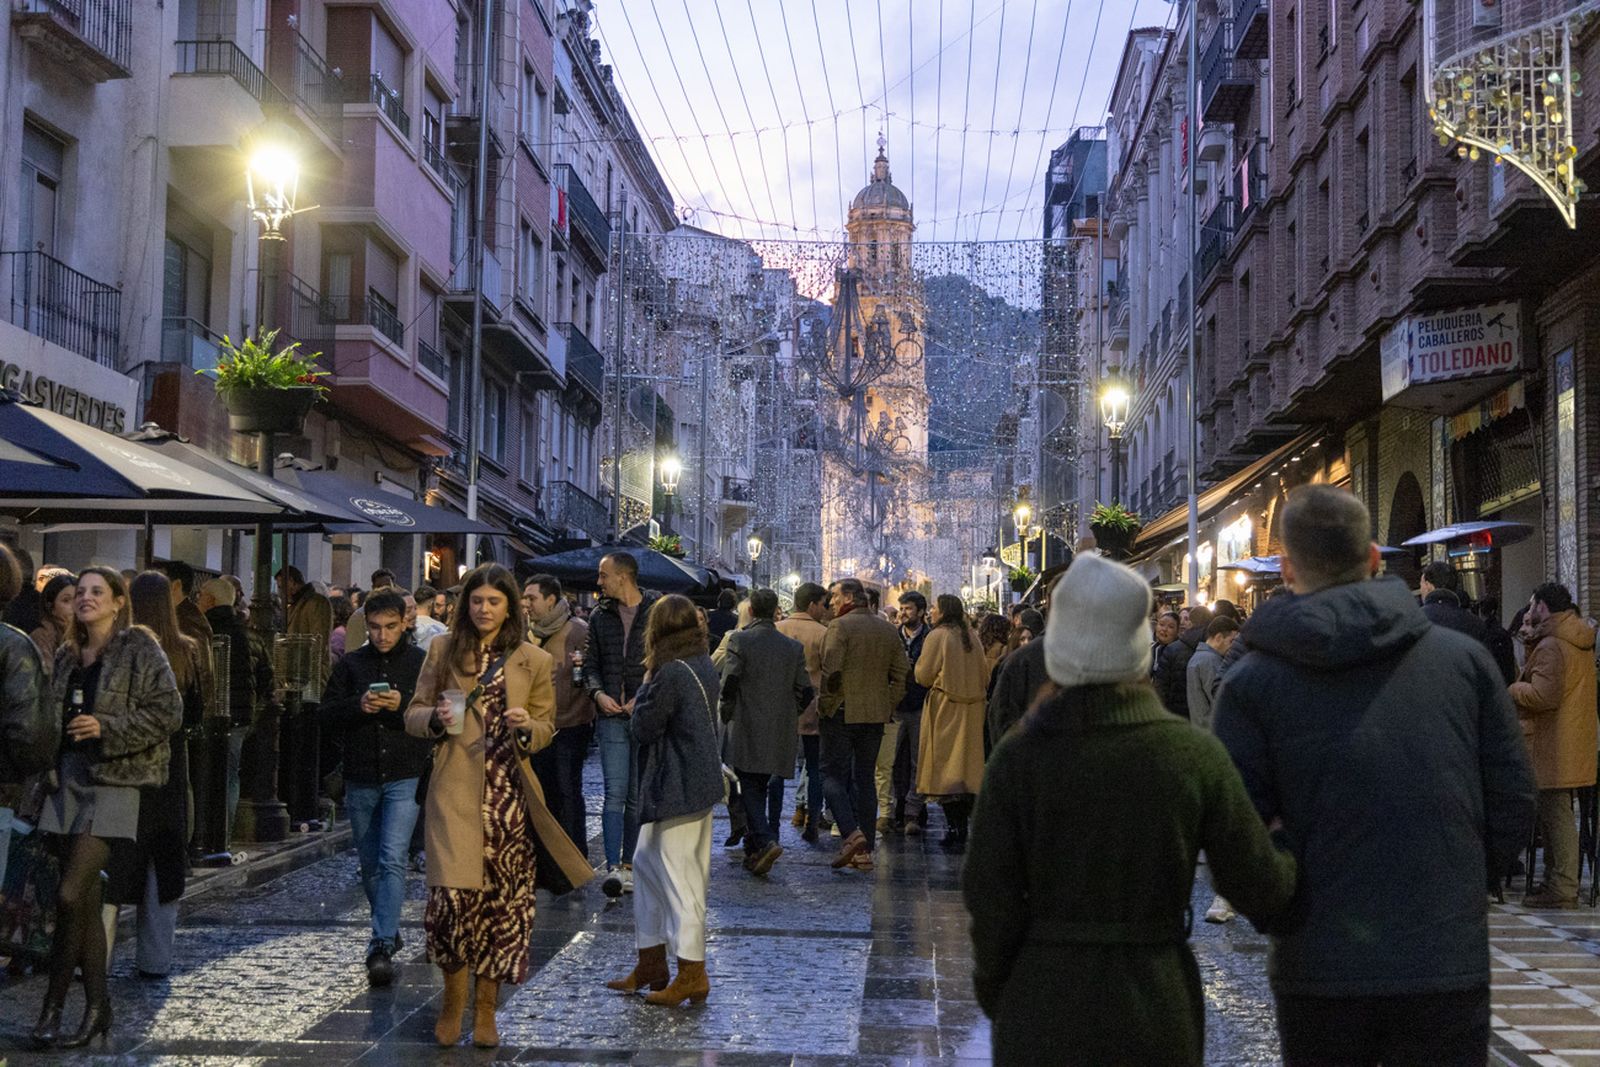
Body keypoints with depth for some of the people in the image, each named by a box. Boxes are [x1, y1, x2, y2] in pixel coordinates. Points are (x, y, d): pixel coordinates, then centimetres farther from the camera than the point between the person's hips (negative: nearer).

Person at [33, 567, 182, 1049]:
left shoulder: (139, 648, -3)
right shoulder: (67, 657, 16)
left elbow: (168, 711, -10)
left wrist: (106, 727, -17)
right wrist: (48, 769, 11)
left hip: (115, 780, -6)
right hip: (71, 779, 6)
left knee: (70, 895, -14)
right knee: (86, 901, 7)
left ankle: (51, 1009, -5)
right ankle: (97, 1006, 15)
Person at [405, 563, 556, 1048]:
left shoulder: (534, 661, 7)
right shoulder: (443, 651, 8)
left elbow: (547, 727, 11)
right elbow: (413, 714, 12)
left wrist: (527, 727, -12)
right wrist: (436, 718, -10)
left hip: (509, 795, 1)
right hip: (455, 790, -1)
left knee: (502, 899, 3)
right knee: (453, 893, -11)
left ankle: (485, 1008, 18)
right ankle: (453, 1001, 11)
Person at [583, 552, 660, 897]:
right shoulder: (600, 617, 11)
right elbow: (591, 662, 15)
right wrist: (598, 692, -4)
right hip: (612, 715, 1)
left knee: (638, 795, 7)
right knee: (615, 793, -9)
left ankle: (629, 864, 16)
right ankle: (613, 868, -14)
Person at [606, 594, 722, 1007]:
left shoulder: (671, 673, -19)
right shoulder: (704, 667, 8)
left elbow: (642, 727, -13)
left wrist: (646, 690, 3)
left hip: (678, 790, -10)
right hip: (700, 783, 10)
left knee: (678, 877, -2)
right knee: (646, 862, 17)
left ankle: (692, 974, 5)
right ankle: (651, 963, 24)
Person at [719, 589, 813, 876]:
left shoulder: (739, 640, -8)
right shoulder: (794, 647, 5)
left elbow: (729, 683, -12)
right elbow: (805, 692, 5)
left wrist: (726, 715, 4)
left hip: (747, 731, -4)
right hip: (781, 733, 4)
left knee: (751, 789, -2)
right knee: (765, 787, 14)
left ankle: (766, 841, -20)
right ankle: (753, 850, 20)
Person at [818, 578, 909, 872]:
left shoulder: (840, 626, -10)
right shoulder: (888, 630, 11)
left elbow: (831, 671, -17)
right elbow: (902, 674, 11)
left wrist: (826, 705, -6)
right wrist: (888, 706, 14)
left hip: (842, 713, -6)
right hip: (876, 715, 6)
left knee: (833, 774, 2)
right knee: (865, 778, 10)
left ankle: (851, 833, -18)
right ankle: (865, 851, 9)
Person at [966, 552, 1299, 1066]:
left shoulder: (1018, 756, -9)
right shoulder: (1195, 754, -7)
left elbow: (991, 894, -9)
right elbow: (1260, 887, -4)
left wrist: (993, 987, 8)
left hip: (1044, 1010, -1)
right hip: (1158, 1004, 1)